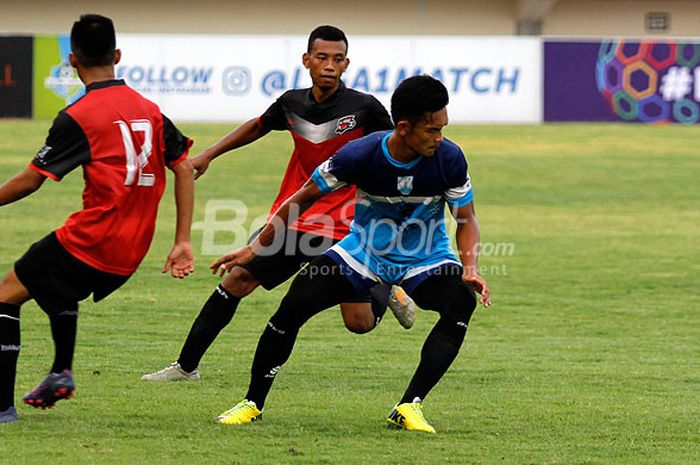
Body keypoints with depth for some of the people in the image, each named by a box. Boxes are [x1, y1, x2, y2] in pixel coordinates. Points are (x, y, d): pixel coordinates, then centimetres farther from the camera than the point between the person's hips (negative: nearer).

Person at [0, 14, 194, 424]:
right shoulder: (149, 111, 9)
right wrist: (183, 243, 9)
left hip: (91, 241, -7)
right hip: (132, 252, 7)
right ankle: (62, 373, 24)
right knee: (60, 284, 34)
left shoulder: (77, 117, -10)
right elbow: (184, 168, 8)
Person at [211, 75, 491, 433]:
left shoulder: (449, 159, -21)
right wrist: (254, 249, -6)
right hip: (364, 253, 0)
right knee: (295, 303, -18)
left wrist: (470, 267, -25)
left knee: (462, 300, -30)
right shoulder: (359, 155, -23)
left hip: (426, 261, 0)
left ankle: (409, 407, -24)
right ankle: (253, 403, 1)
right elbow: (302, 199, -9)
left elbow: (466, 219, -6)